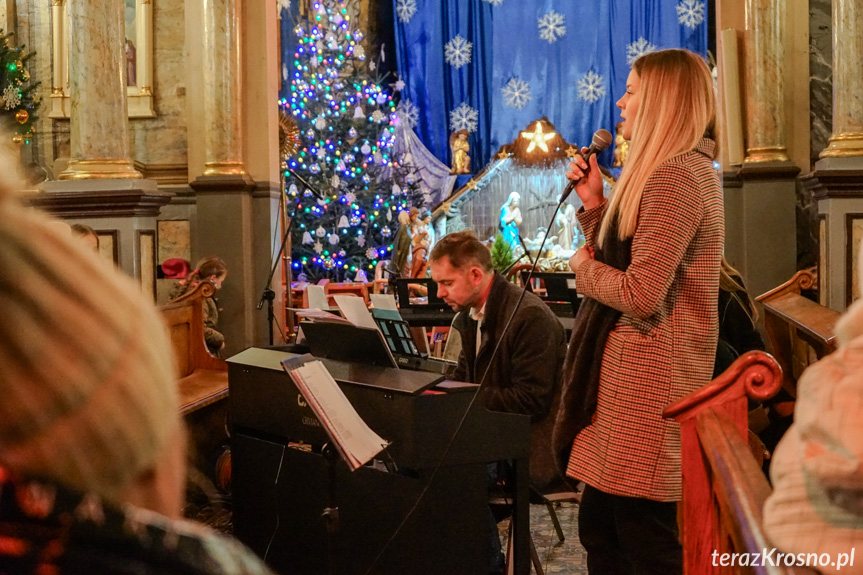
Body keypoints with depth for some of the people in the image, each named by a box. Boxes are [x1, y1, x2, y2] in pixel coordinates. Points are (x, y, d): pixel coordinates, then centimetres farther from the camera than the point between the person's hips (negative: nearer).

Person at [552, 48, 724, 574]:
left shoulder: (676, 177, -16)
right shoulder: (687, 171, 18)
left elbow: (640, 293, -23)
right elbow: (618, 260, 18)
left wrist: (584, 269, -6)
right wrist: (595, 203, 7)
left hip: (648, 377, -11)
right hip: (633, 369, 11)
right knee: (600, 530, 17)